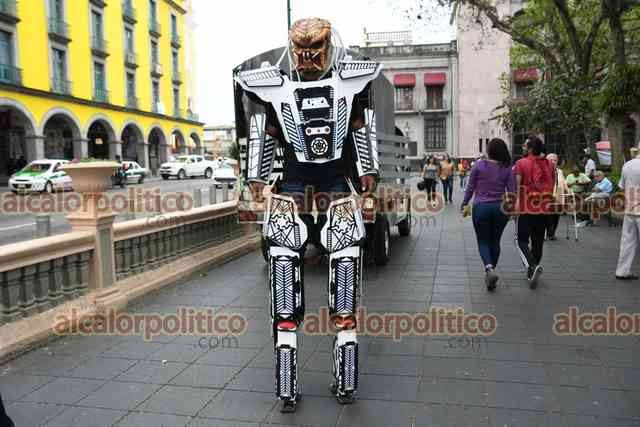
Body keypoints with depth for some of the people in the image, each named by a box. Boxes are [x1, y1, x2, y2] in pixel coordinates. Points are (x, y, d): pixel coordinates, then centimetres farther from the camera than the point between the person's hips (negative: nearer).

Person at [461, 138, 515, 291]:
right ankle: (490, 272, 22)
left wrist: (464, 204, 13)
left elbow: (470, 187, 0)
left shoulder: (479, 165, -5)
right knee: (495, 241, 16)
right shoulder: (507, 169, -2)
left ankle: (489, 268, -17)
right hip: (500, 208, 2)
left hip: (480, 207, -2)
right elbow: (512, 191, -1)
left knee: (483, 241, 8)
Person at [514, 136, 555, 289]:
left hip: (526, 208, -5)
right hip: (544, 209, 5)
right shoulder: (549, 164, 6)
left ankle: (533, 266, -19)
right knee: (538, 241, 14)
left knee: (522, 240, 4)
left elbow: (517, 185, -12)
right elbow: (552, 186, 10)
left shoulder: (521, 163, -9)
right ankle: (532, 273, 25)